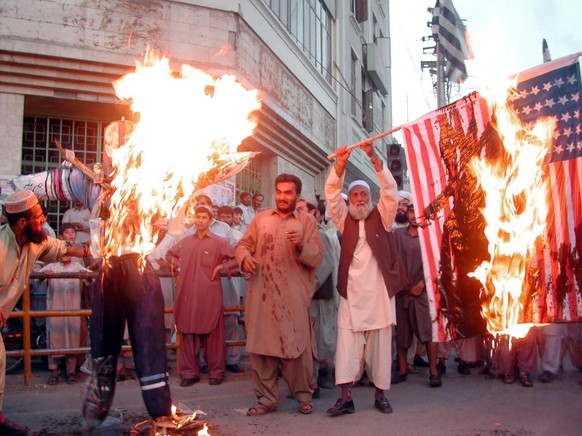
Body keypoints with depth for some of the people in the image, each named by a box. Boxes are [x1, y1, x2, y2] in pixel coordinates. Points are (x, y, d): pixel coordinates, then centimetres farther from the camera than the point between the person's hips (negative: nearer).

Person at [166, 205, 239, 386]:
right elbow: (170, 254, 28)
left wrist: (221, 267, -10)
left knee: (212, 335, 4)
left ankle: (216, 372, 14)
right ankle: (189, 373, 17)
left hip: (210, 296, -3)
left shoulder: (218, 242, -1)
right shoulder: (185, 242, 11)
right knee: (188, 334, 7)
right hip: (188, 296, 4)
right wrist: (180, 265, 11)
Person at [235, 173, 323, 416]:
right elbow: (243, 245, 13)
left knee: (296, 345, 1)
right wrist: (245, 257, -9)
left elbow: (317, 258, -1)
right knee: (260, 346, 6)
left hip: (293, 297, -3)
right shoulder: (261, 218, 14)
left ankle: (303, 396, 19)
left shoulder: (307, 221, 6)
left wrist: (301, 246, -20)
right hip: (261, 295, 3)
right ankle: (267, 398, 19)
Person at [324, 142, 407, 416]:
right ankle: (346, 397, -2)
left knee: (380, 346, 5)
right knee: (347, 345, -4)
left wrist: (373, 157, -14)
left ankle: (380, 394, 15)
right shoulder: (344, 219, 12)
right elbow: (331, 194, 1)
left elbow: (390, 189, -3)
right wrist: (340, 165, -13)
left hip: (379, 293, 0)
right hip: (351, 294, 1)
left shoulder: (382, 217, 9)